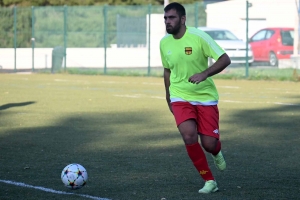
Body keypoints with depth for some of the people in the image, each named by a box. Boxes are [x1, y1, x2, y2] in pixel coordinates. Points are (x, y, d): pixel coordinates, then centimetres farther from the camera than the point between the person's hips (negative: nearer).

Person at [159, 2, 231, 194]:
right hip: (180, 97, 2)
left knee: (209, 144, -7)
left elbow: (225, 59, -16)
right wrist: (168, 95, 19)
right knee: (189, 135, -23)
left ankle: (216, 152, 35)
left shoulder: (198, 37, -15)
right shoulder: (164, 43, -1)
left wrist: (204, 74, -29)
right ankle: (209, 181, -7)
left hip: (205, 97, -2)